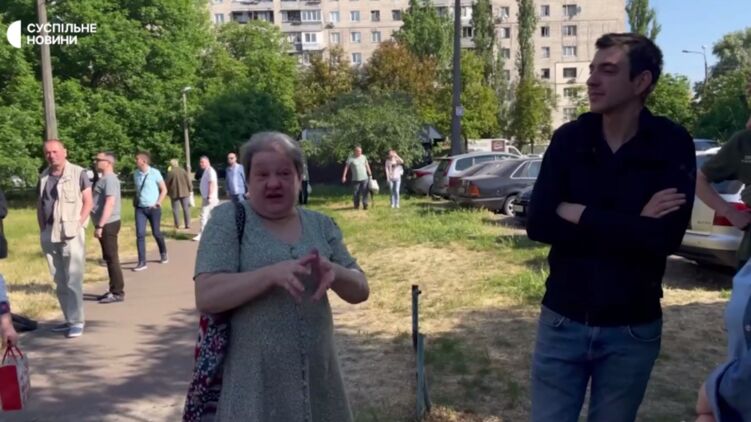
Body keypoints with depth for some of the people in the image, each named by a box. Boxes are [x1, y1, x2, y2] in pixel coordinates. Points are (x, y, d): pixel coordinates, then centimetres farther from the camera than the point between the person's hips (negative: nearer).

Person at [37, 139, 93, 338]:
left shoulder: (78, 173, -4)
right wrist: (42, 229, 7)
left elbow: (88, 202, -4)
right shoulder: (43, 177, 12)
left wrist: (77, 225, -12)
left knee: (73, 280, -7)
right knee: (59, 281, 10)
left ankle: (77, 321, -1)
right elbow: (40, 205, 17)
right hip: (49, 236, 6)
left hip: (71, 234, -5)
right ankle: (69, 319, 19)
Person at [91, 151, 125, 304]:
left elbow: (110, 203, -23)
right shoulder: (104, 178, 16)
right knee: (109, 258, 14)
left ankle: (118, 292, -1)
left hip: (108, 224, -10)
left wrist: (100, 225, -25)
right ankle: (113, 290, 21)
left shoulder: (110, 179, -15)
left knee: (112, 258, -6)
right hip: (105, 224, 10)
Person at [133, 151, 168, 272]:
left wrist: (158, 203, -8)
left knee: (156, 233, 8)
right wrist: (135, 201, 6)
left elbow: (164, 190, -2)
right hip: (140, 208, 3)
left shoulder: (155, 173, -9)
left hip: (153, 208, -3)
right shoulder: (136, 174, 4)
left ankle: (163, 254, 34)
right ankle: (142, 262, -5)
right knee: (140, 234, -7)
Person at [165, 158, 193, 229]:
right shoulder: (183, 170, -1)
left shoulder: (170, 172, -8)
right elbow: (189, 181, 0)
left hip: (174, 193, -2)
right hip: (184, 192, 2)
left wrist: (168, 192, 12)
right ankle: (187, 224, 2)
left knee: (176, 209, 8)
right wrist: (190, 190, 8)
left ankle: (177, 224, 9)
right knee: (186, 208, 6)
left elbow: (167, 183, -2)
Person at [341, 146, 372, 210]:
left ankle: (365, 205, 3)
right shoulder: (351, 158, -6)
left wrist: (370, 175, 13)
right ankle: (356, 205, 17)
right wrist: (344, 176, -11)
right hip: (355, 179, -2)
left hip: (364, 178, 2)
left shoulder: (364, 157, 4)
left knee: (365, 192, -3)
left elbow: (367, 166, 13)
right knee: (356, 193, 2)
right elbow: (346, 167, -5)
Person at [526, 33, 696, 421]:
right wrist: (631, 225, -18)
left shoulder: (672, 146, -9)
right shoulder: (569, 139, -4)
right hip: (562, 320, 1)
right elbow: (538, 224, -14)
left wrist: (579, 215, -16)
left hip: (632, 329, -1)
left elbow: (663, 238, -21)